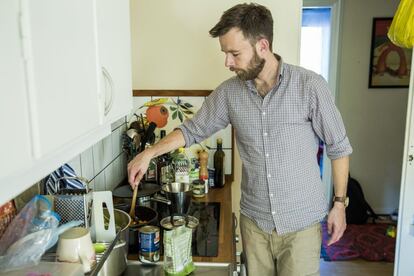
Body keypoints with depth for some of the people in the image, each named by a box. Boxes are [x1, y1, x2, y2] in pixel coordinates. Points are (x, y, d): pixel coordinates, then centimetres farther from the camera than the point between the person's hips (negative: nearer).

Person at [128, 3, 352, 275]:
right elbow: (193, 129, 7)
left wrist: (340, 203, -3)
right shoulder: (229, 92, -5)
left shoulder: (310, 86, -14)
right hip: (253, 219, 3)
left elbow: (339, 147, -5)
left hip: (301, 222, -3)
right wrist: (149, 153, -4)